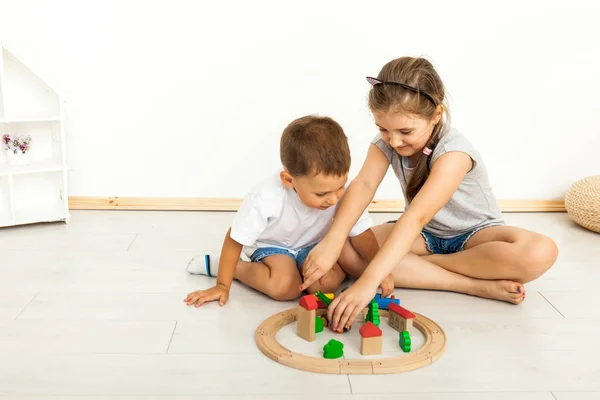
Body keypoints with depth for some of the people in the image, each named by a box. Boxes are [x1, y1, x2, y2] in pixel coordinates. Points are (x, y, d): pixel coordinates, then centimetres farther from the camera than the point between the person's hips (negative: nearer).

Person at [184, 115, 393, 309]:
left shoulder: (345, 194, -30)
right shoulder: (265, 199, -37)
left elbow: (361, 233, -14)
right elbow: (235, 239, -24)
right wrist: (222, 286, -16)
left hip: (311, 244, 4)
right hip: (270, 244, -3)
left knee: (328, 283, -22)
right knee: (285, 287, -29)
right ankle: (237, 267, -4)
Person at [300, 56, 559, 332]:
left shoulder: (453, 152, -30)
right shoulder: (384, 143, -13)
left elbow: (417, 216, -42)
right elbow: (363, 185, -30)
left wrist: (368, 281, -53)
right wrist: (332, 241, -50)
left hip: (474, 233, -4)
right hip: (424, 236, 5)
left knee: (540, 252, -36)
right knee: (347, 249, -25)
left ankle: (417, 266, -22)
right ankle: (476, 285, -24)